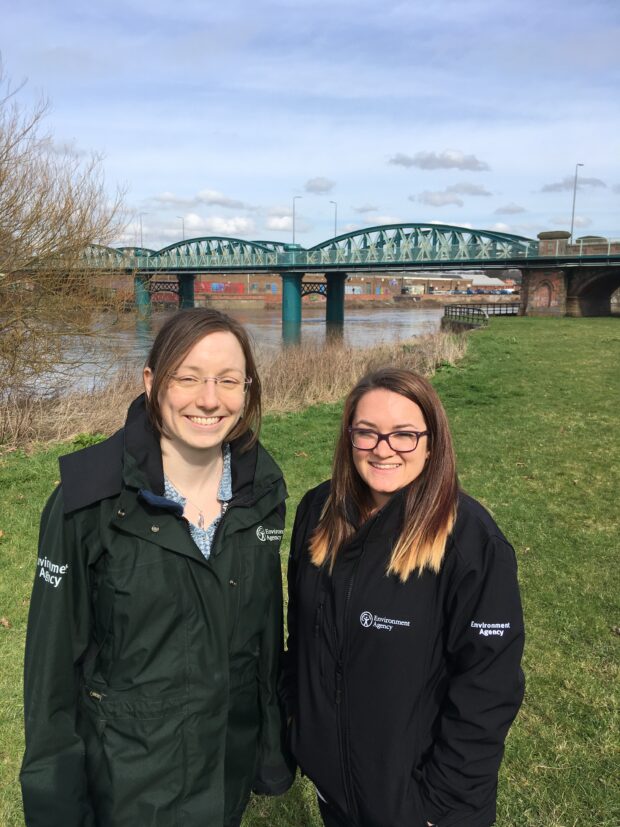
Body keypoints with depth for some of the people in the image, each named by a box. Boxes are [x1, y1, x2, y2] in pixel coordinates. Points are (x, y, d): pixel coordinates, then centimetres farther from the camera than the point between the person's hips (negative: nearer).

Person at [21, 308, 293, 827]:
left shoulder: (263, 487, -8)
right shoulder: (89, 498, -20)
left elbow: (267, 624, 3)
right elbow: (55, 653, -12)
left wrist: (275, 745, 9)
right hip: (127, 777, -3)